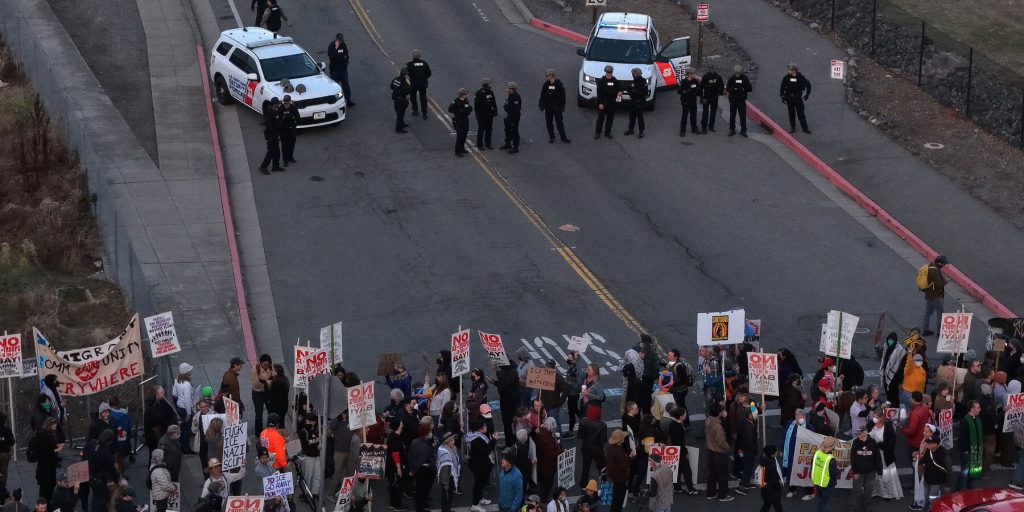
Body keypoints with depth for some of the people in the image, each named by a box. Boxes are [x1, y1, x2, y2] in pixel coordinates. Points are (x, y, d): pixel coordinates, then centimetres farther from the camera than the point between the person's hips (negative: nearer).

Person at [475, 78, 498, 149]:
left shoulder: (490, 92, 6)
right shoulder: (478, 93, -12)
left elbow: (494, 103, 14)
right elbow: (476, 105, -12)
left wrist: (495, 111, 10)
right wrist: (477, 114, -15)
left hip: (489, 115, 6)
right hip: (481, 115, -6)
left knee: (489, 129, 11)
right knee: (481, 130, 1)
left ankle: (488, 144, 23)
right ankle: (479, 145, 10)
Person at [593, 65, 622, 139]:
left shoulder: (615, 80, 5)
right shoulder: (601, 80, -6)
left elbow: (619, 88, 17)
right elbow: (599, 93, -9)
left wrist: (620, 92, -8)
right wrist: (600, 103, -14)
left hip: (612, 102, 4)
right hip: (603, 102, -4)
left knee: (610, 118, 8)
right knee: (601, 118, 0)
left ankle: (607, 132, 19)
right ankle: (597, 133, 6)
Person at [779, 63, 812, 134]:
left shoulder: (800, 77, -7)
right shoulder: (786, 78, -4)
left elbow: (808, 84, 6)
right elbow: (782, 87, 7)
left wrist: (807, 94, 6)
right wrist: (782, 96, 3)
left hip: (798, 98, -2)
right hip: (789, 98, 2)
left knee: (800, 113, -3)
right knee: (791, 113, 8)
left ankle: (805, 128, 1)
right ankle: (792, 127, 19)